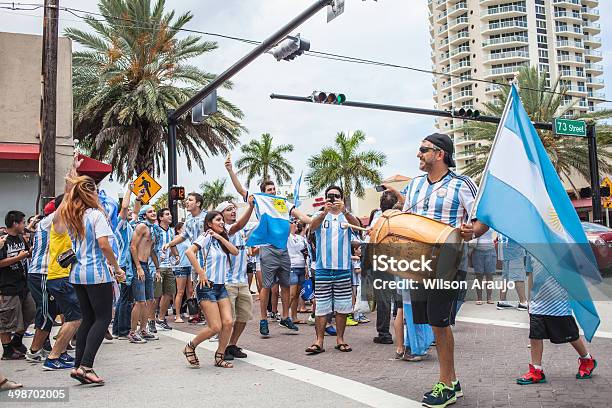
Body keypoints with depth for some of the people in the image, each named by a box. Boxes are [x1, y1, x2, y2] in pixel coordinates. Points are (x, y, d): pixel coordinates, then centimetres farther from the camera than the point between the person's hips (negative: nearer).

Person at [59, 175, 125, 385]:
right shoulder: (96, 215, -10)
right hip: (97, 273, -7)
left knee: (88, 318, 14)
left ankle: (78, 365, 13)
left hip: (77, 273, 7)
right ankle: (85, 366, -10)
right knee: (103, 318, -1)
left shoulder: (70, 217, 11)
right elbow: (104, 244, -18)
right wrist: (117, 268, -8)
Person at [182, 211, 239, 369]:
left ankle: (219, 357, 11)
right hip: (207, 286, -7)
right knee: (216, 327, -9)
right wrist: (201, 273, -19)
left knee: (228, 322, -6)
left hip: (221, 286, 7)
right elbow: (190, 252, -21)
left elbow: (235, 252, 3)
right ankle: (190, 347, 14)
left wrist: (220, 237, -2)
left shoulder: (221, 239, 18)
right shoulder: (206, 237, -6)